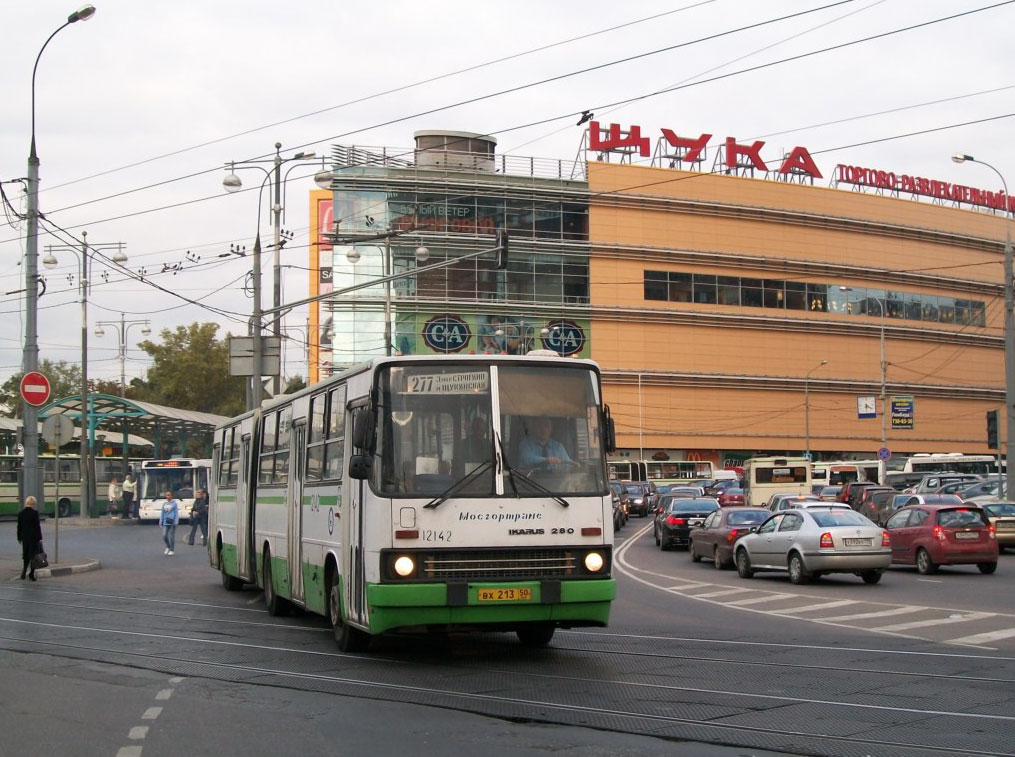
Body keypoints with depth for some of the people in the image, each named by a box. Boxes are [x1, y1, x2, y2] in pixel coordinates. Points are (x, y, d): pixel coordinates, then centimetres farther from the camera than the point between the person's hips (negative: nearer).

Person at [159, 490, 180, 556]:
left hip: (172, 522, -4)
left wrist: (176, 522, -8)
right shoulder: (164, 504, 12)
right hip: (165, 522, 4)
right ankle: (168, 547, 21)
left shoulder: (174, 503, 0)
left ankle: (171, 550, 11)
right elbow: (162, 513, 16)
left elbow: (176, 513, -2)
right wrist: (161, 522, 13)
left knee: (171, 536, -1)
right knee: (164, 536, -4)